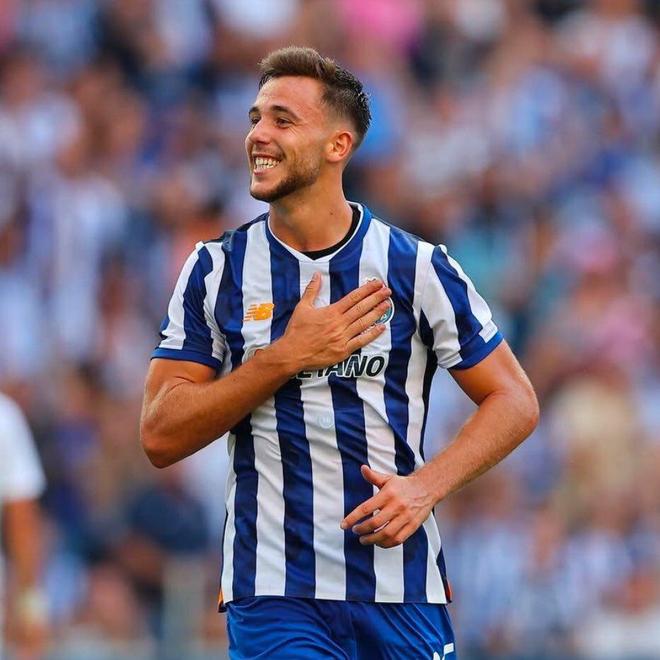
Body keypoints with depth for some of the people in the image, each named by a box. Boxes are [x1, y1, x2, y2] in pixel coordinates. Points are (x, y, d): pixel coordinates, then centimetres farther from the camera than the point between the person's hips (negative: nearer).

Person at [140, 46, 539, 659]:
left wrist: (424, 486, -11)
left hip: (404, 594, 1)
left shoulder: (417, 267, 1)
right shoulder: (216, 270, 3)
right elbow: (160, 436, -2)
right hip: (272, 600, -1)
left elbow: (515, 401, 5)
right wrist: (286, 357, -12)